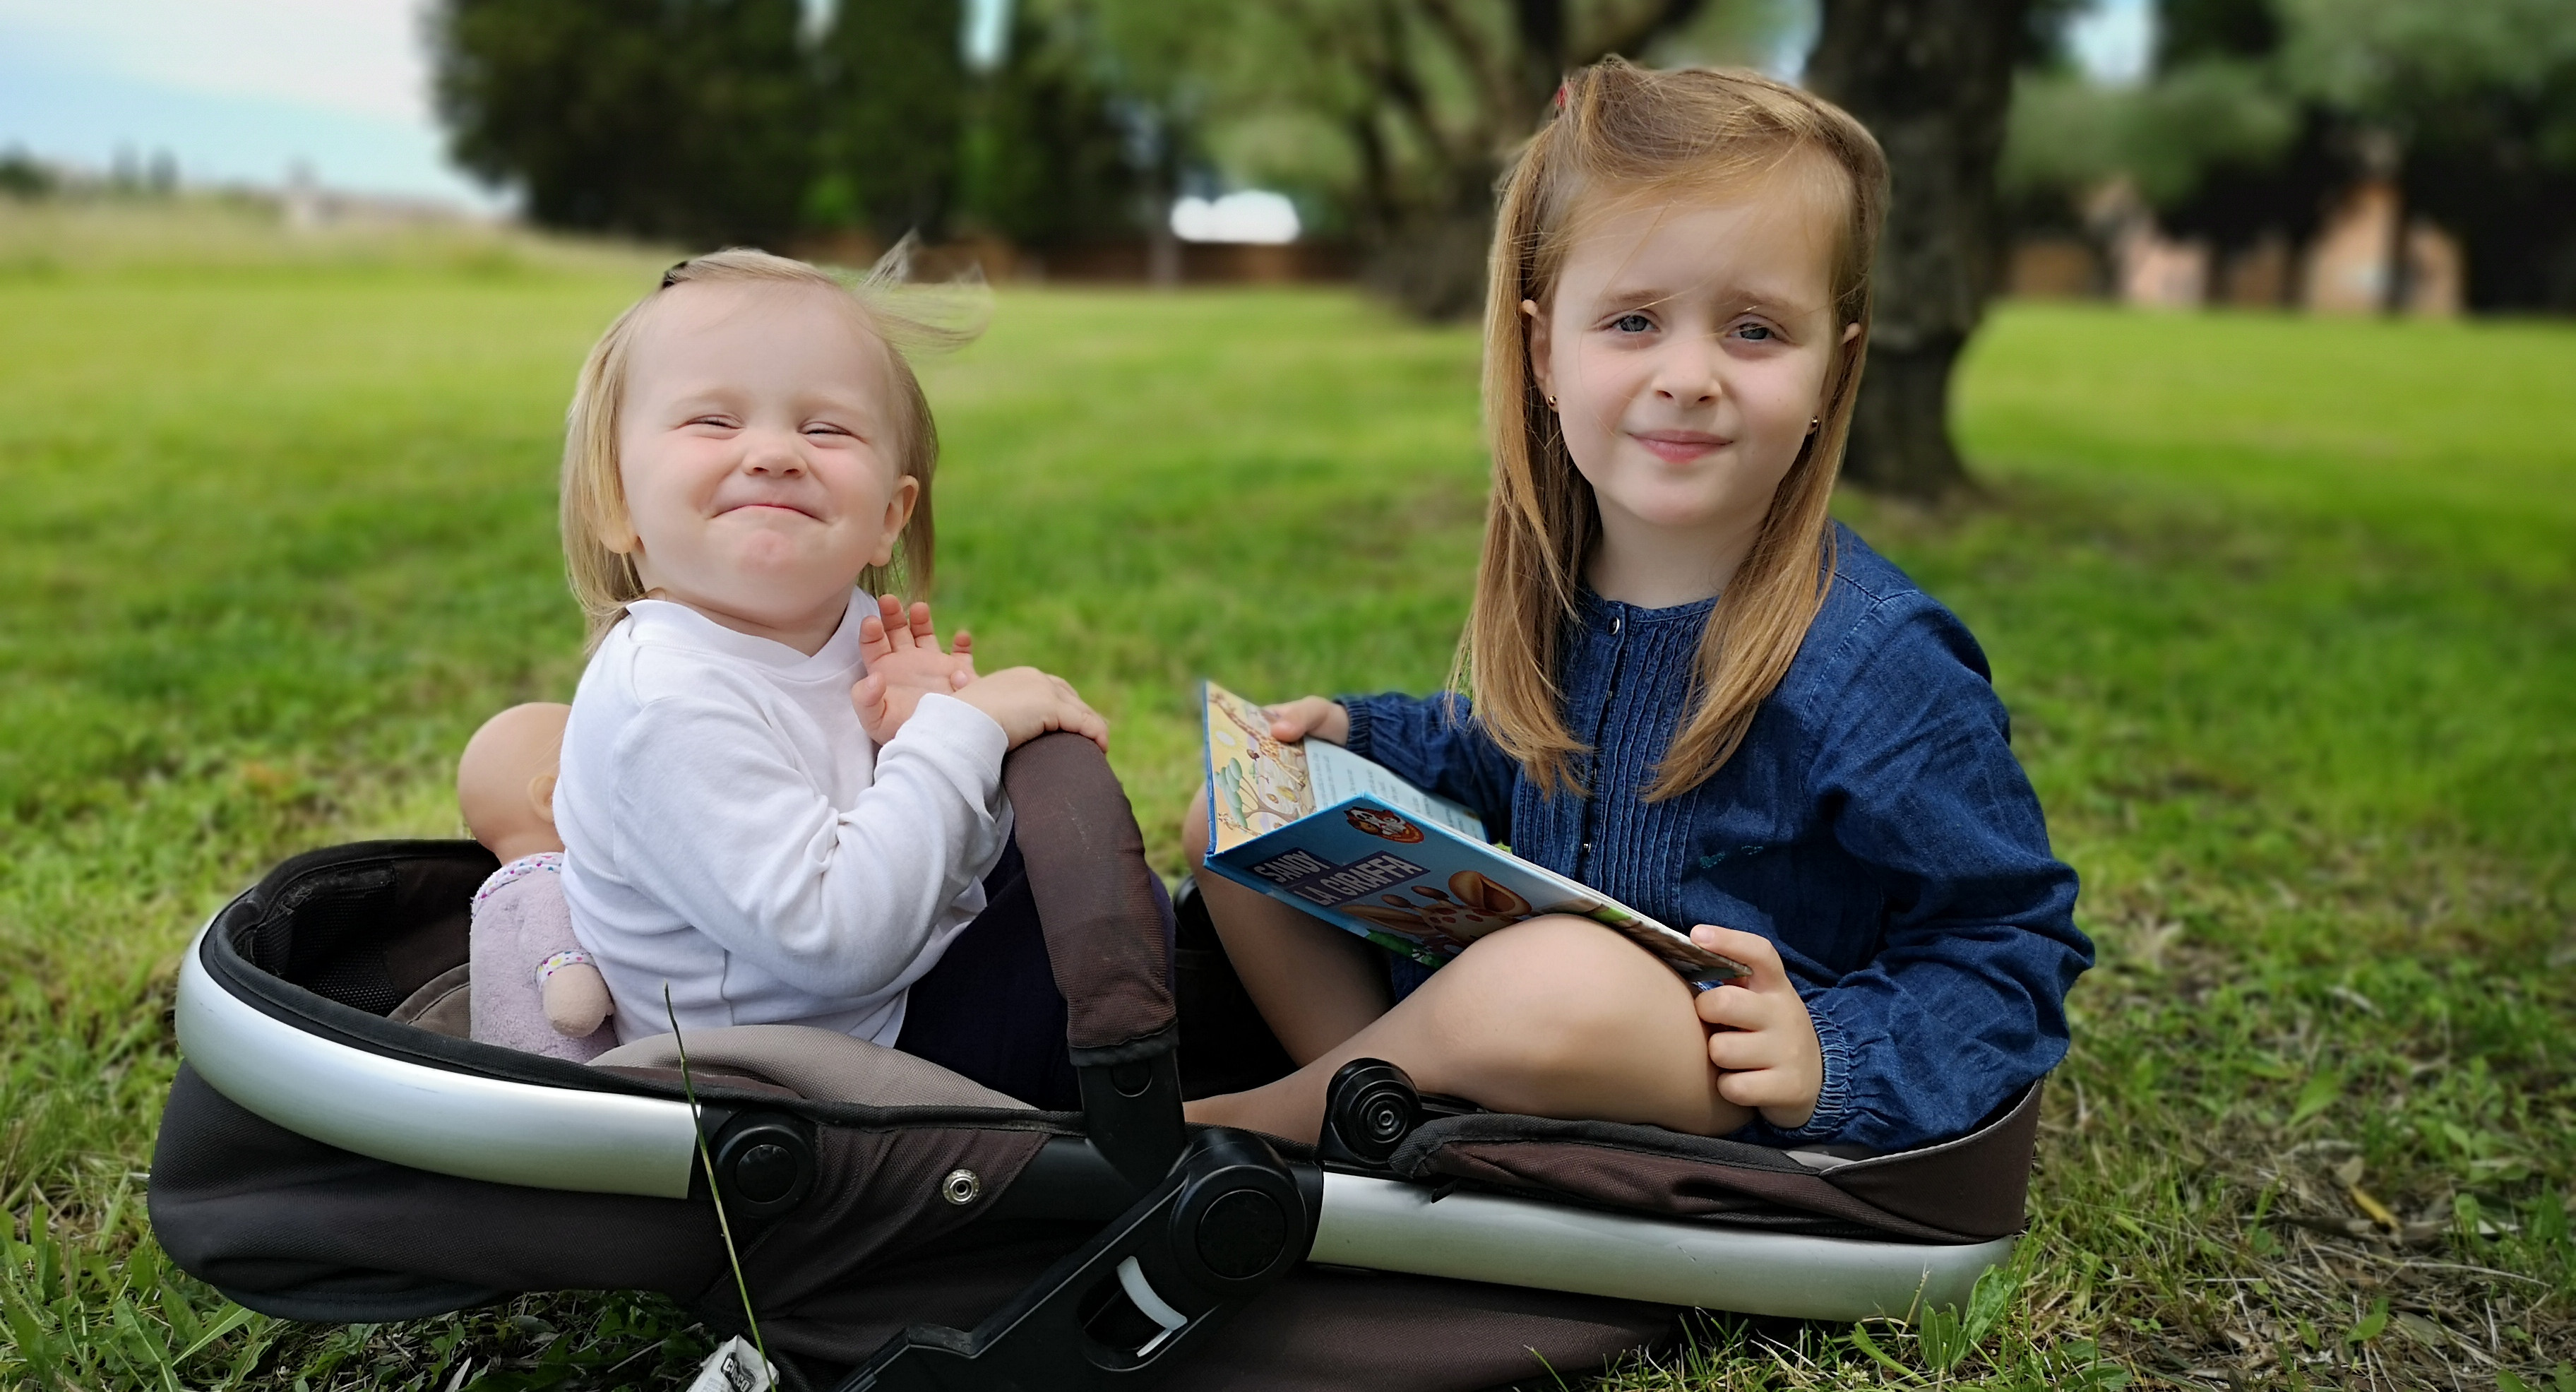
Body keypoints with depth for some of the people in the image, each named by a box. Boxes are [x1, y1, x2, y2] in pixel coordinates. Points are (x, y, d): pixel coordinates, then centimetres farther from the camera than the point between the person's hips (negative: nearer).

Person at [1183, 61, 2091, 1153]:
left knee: (1555, 981, -40)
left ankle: (1247, 1121, -10)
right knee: (1233, 823, 5)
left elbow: (2009, 948, -13)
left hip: (1735, 1099, -7)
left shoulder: (1882, 669, -21)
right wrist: (1358, 737, 8)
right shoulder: (1561, 577, 0)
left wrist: (1832, 1057, -28)